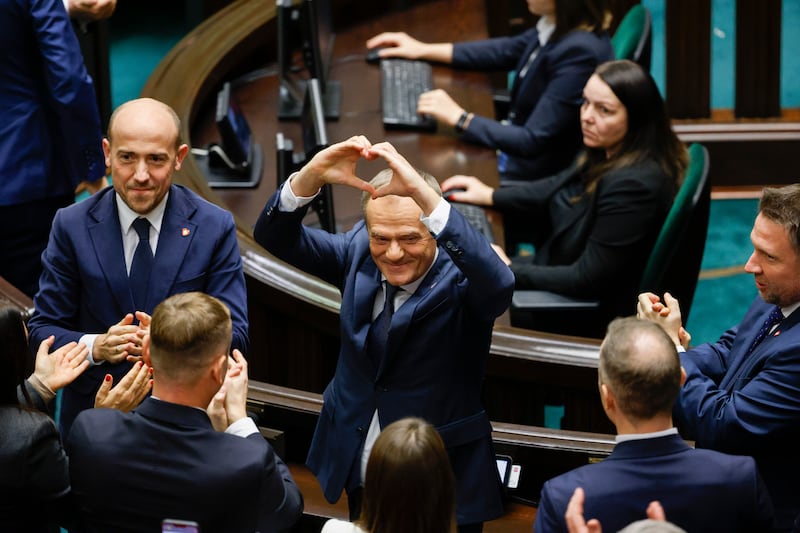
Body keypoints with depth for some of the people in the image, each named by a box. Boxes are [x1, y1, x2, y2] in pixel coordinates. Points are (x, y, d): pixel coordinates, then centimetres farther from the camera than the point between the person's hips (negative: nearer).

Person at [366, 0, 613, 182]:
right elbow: (508, 51, 14)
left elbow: (533, 142, -29)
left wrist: (459, 118, -22)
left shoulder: (581, 53, -33)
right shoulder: (558, 27, -6)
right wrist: (423, 50, 14)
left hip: (534, 181, -8)